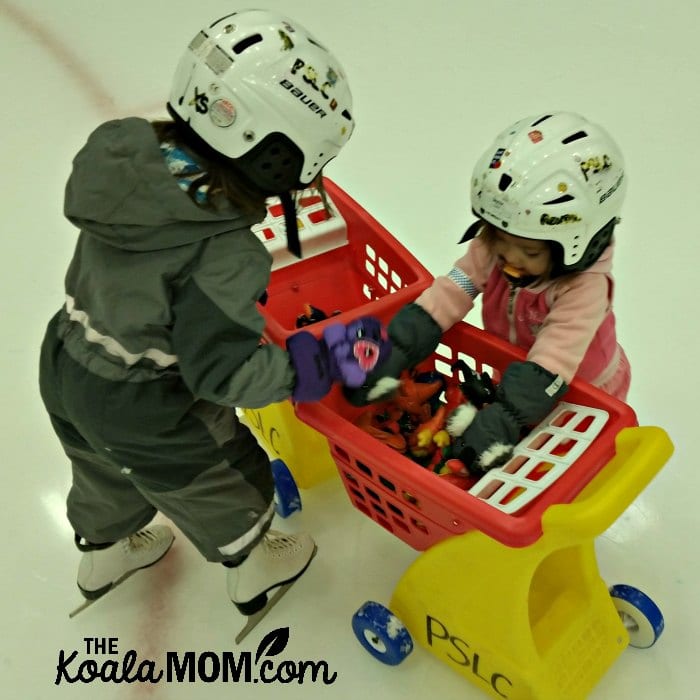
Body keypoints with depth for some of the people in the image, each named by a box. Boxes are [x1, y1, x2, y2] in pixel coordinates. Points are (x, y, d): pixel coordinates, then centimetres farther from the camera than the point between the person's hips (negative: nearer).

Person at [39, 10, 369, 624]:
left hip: (66, 367, 7)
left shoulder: (125, 157, -14)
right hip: (145, 416, -7)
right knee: (229, 483, 21)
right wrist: (302, 367, -20)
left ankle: (102, 554, 63)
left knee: (108, 474, 34)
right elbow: (222, 372, -29)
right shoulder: (225, 259, -35)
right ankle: (251, 573, 49)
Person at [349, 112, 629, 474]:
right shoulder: (492, 245, -22)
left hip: (585, 394, -4)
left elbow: (550, 364, -42)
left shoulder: (585, 285, -35)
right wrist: (392, 355, -37)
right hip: (518, 376, 4)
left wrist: (503, 419, -53)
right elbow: (447, 295, -27)